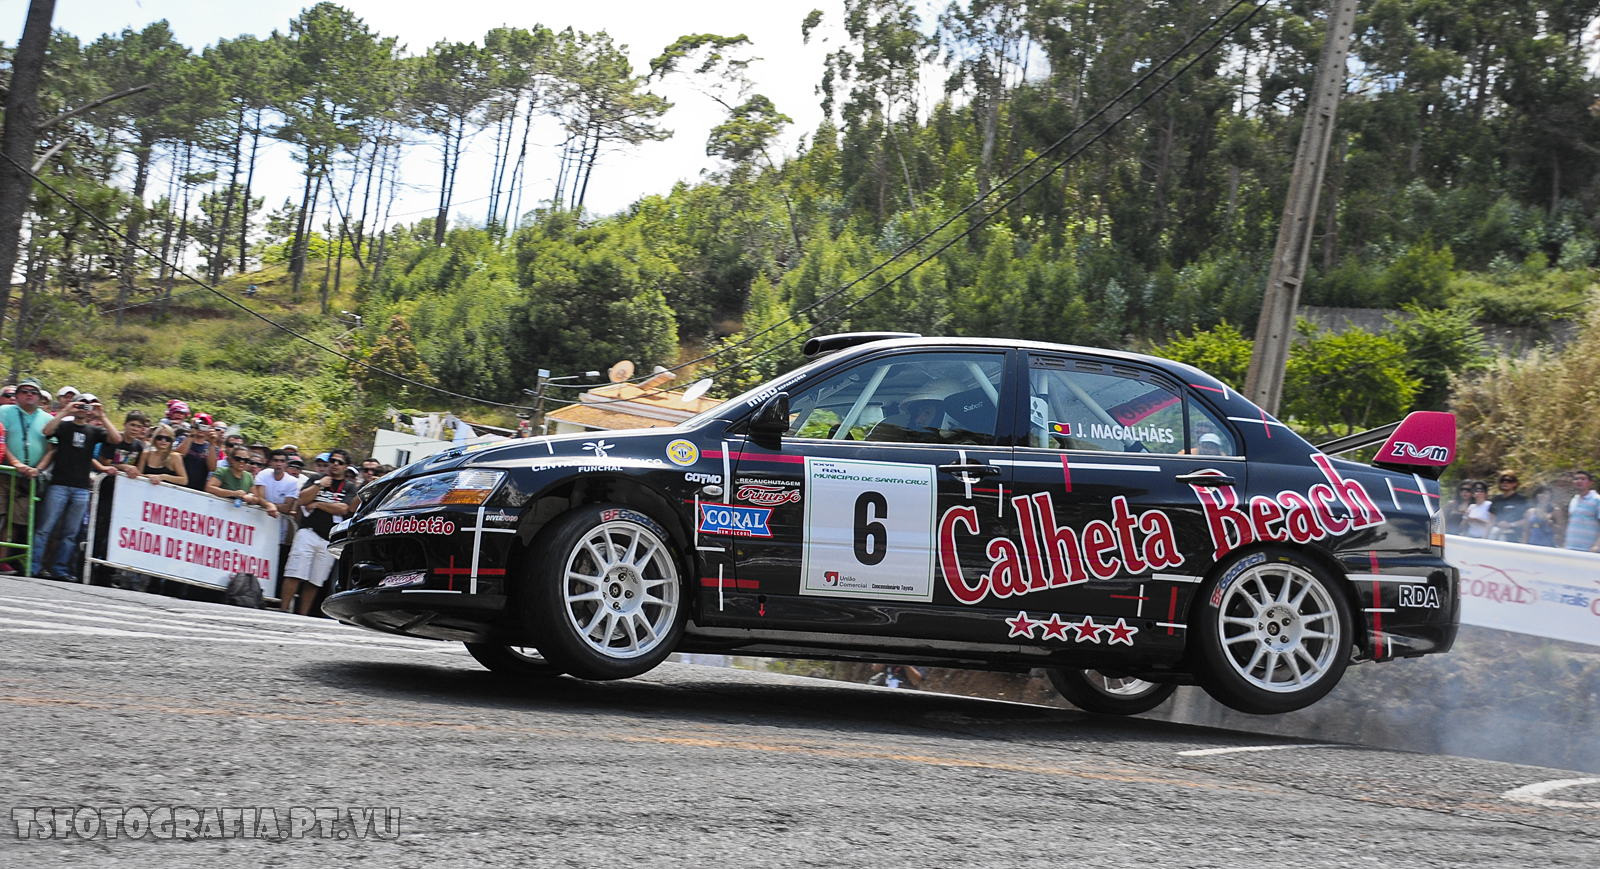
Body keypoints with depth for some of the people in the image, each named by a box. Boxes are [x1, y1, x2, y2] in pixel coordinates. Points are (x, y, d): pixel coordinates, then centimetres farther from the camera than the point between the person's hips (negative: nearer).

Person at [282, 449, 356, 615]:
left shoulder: (349, 488, 13)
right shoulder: (315, 479, 15)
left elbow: (343, 508, -4)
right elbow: (302, 500, 2)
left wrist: (317, 504, -1)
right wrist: (319, 485, -6)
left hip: (329, 540, 1)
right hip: (308, 532, -1)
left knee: (315, 581, 1)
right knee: (295, 574, -11)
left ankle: (303, 615, 6)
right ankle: (284, 610, -9)